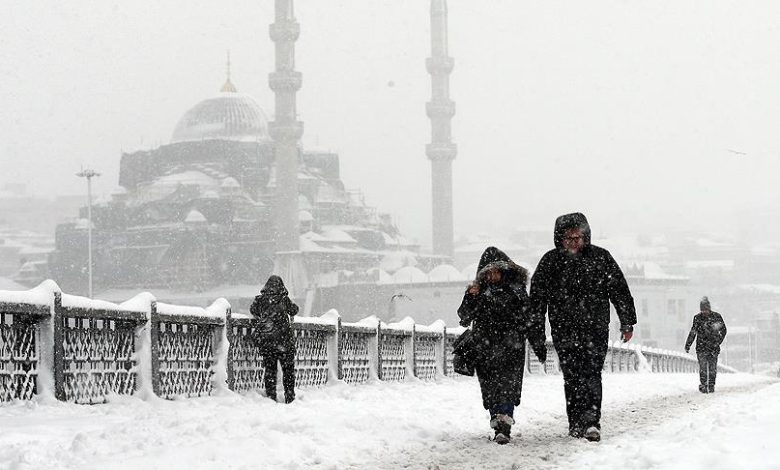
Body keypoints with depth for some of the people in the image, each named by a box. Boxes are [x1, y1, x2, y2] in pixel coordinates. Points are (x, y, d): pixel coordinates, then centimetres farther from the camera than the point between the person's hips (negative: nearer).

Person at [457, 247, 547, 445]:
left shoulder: (516, 289, 6)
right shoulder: (480, 291, 7)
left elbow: (530, 318, 11)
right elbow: (464, 317, 1)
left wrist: (539, 345, 11)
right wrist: (470, 298, -17)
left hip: (511, 347, -2)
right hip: (485, 349, 2)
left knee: (508, 385, -15)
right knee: (490, 388, 3)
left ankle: (503, 428, -22)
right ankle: (499, 423, 13)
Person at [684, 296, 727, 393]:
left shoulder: (716, 316, 0)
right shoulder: (697, 318, 4)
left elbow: (723, 330, 9)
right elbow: (693, 332, 13)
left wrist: (718, 341, -1)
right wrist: (688, 345, 10)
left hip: (713, 347, 0)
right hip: (701, 347, 0)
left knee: (713, 368, 2)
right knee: (703, 367, -9)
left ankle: (711, 385, 11)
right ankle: (703, 385, -7)